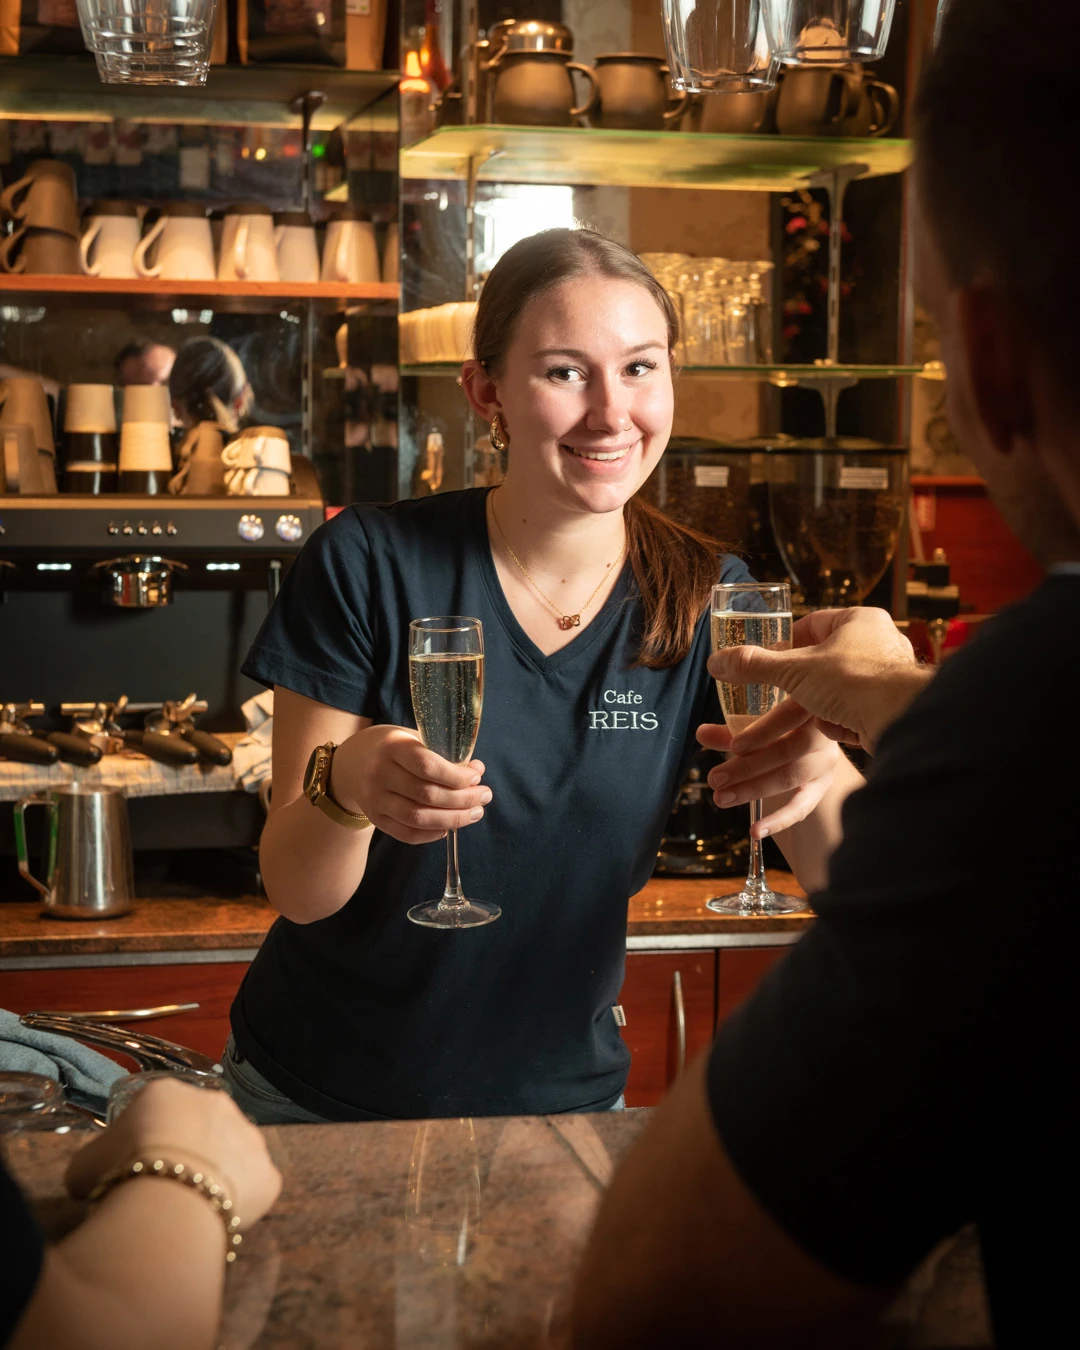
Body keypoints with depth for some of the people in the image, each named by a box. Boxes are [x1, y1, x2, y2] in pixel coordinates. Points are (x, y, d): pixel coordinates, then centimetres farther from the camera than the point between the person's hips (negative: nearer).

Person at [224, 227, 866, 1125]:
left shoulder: (706, 604, -10)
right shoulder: (368, 566, -17)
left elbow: (846, 886, -14)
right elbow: (296, 890, -16)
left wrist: (827, 775, -36)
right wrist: (347, 789, -38)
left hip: (557, 1105, 2)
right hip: (317, 1099, -1)